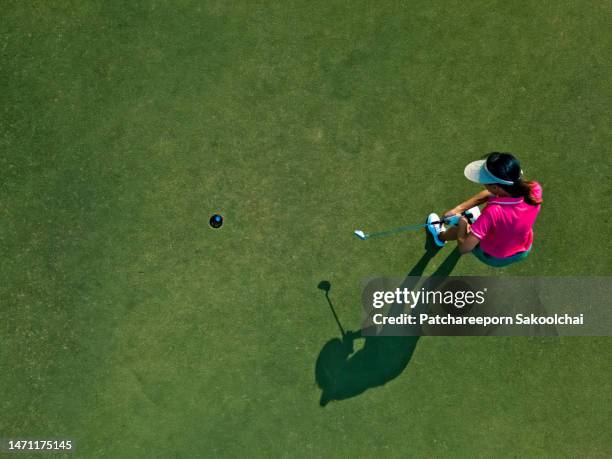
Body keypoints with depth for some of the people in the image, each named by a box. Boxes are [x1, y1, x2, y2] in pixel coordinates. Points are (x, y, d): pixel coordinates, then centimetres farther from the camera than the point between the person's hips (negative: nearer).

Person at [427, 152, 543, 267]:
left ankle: (440, 236, 58)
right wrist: (459, 208, -15)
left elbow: (464, 248, -39)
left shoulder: (492, 212, -44)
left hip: (494, 258, -4)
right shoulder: (535, 189, -27)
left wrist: (462, 223, -21)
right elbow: (490, 194, -13)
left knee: (462, 227, 23)